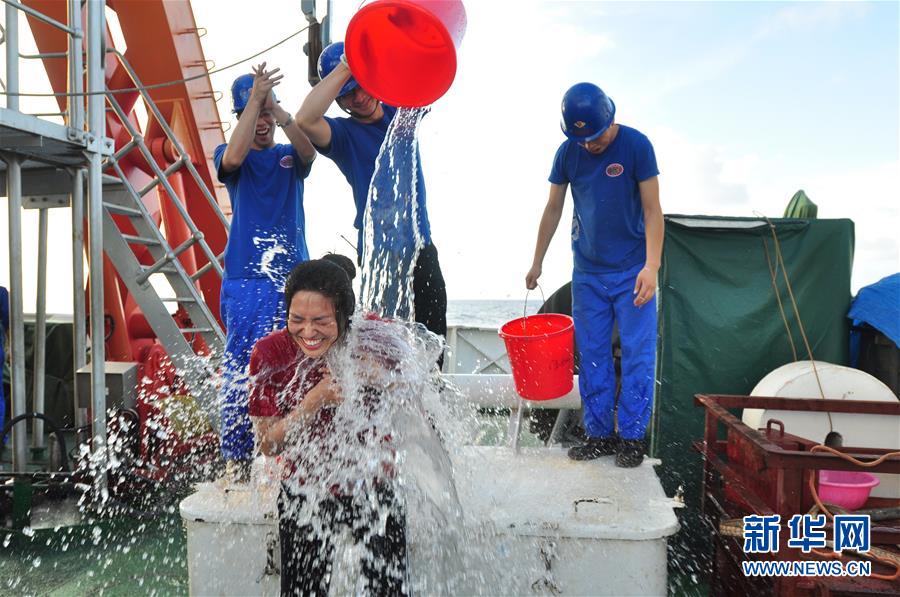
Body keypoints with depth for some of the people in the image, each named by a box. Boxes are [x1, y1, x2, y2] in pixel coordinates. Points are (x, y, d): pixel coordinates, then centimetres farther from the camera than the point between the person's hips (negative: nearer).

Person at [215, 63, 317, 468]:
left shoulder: (289, 157, 14)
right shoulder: (229, 158, 9)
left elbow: (309, 149, -10)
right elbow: (233, 157, -16)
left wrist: (274, 106, -21)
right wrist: (255, 98, -16)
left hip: (293, 277, 2)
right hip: (245, 280, -2)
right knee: (240, 367, -5)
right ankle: (235, 459, 4)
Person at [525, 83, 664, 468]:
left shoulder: (636, 145, -10)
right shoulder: (567, 153, 0)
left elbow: (652, 209, -10)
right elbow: (553, 209, 9)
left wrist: (651, 266, -19)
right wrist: (537, 262, 11)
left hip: (632, 270, -3)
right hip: (587, 270, 3)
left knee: (638, 355, -1)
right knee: (592, 356, 7)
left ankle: (632, 436, 11)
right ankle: (599, 433, 18)